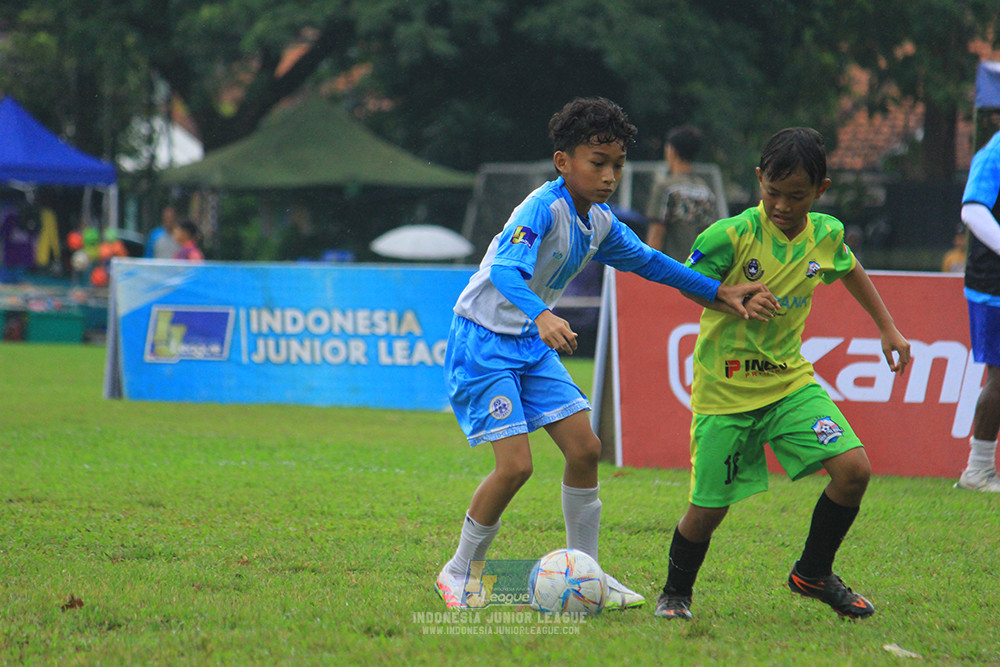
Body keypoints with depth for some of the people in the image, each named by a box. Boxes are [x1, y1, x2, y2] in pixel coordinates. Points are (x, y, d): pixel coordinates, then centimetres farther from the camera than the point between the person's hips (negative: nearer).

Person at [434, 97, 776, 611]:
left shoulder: (600, 222, 4)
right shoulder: (544, 208, -23)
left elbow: (645, 260, 20)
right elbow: (505, 269, -38)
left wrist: (717, 292, 16)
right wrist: (541, 316, -56)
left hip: (530, 342, 8)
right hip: (481, 341, -8)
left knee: (584, 448, 2)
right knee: (515, 464, -15)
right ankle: (458, 573, 5)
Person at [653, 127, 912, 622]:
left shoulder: (825, 235, -3)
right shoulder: (730, 236, -19)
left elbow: (849, 270, 19)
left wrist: (888, 329, 23)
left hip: (790, 379, 4)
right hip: (725, 390, -4)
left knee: (853, 469, -12)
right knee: (709, 508, -2)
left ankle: (813, 574, 11)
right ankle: (675, 595, 27)